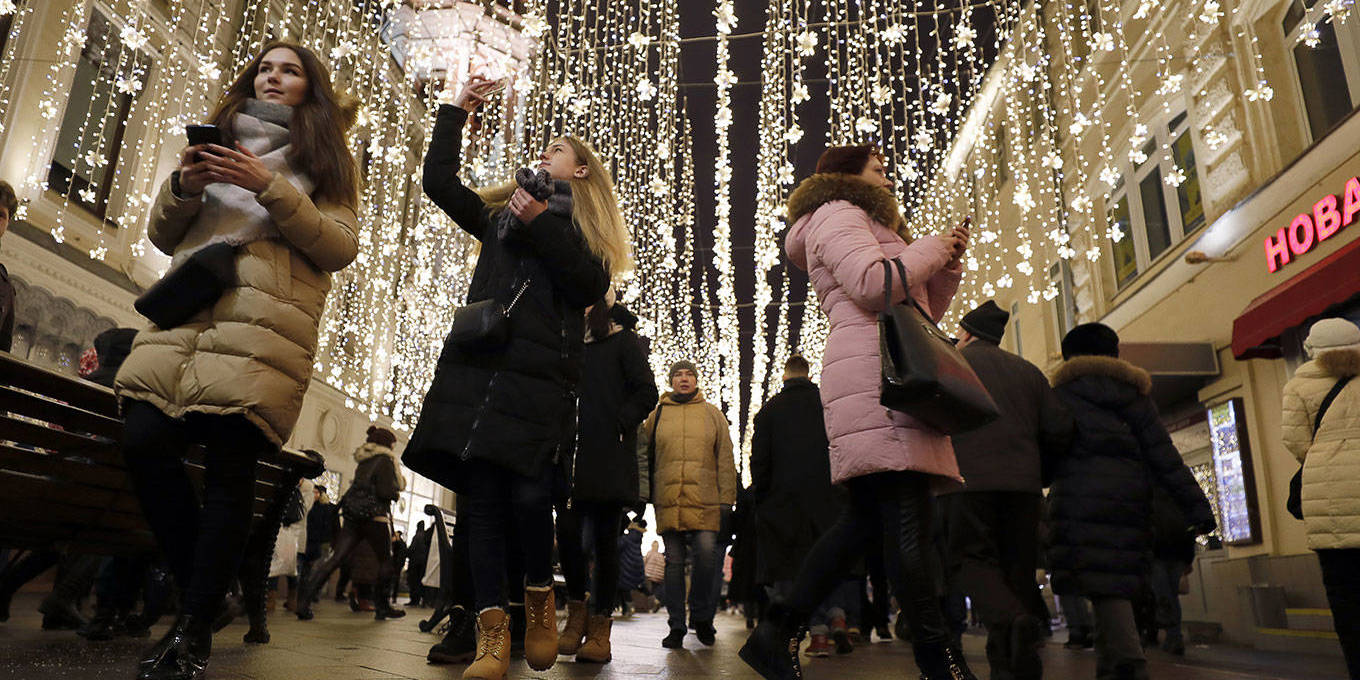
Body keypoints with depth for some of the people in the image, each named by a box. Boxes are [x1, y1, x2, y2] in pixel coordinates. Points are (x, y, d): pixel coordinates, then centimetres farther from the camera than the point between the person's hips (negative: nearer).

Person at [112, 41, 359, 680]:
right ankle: (199, 597, 5)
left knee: (229, 469, -11)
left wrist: (270, 187, -9)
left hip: (264, 324, -4)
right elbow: (163, 237, 24)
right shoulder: (220, 140, 27)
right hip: (187, 309, 5)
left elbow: (341, 248, 0)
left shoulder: (328, 157, 15)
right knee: (144, 442, -12)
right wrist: (182, 186, 3)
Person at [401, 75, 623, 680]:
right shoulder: (502, 213, 27)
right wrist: (456, 110, 26)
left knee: (527, 494, -16)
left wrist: (541, 222, -5)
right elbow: (438, 180, 23)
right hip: (479, 364, 3)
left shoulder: (590, 229, 16)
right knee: (482, 494, -6)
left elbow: (591, 287, -2)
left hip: (540, 375, -3)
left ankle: (539, 597, 11)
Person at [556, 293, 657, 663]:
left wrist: (619, 425, -10)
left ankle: (600, 626, 6)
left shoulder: (623, 340, 8)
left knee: (604, 539, 0)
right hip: (570, 456, 3)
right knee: (567, 532, -6)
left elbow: (646, 392, -1)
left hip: (609, 457, -3)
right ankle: (576, 611, 13)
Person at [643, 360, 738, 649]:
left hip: (704, 501, -1)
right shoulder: (657, 415, 14)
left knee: (706, 555, -12)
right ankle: (676, 626, 13)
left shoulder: (713, 414, 13)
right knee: (674, 561, 3)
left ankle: (702, 618, 8)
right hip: (667, 502, 1)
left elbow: (725, 460, 10)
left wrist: (727, 501, 2)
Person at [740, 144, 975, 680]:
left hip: (888, 375, 10)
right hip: (874, 374, -10)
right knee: (906, 517, -14)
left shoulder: (868, 225, 36)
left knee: (866, 516, 3)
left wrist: (948, 264, 19)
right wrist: (931, 249, 1)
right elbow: (872, 285, -15)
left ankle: (777, 635, 4)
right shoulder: (837, 214, 5)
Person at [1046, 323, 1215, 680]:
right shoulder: (1134, 393, 17)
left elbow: (1046, 460, 2)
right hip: (1131, 496, 5)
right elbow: (1163, 455, 9)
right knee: (1115, 585, 11)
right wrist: (1195, 503, 7)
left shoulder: (1062, 393, 6)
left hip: (1082, 498, -5)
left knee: (1104, 588, -8)